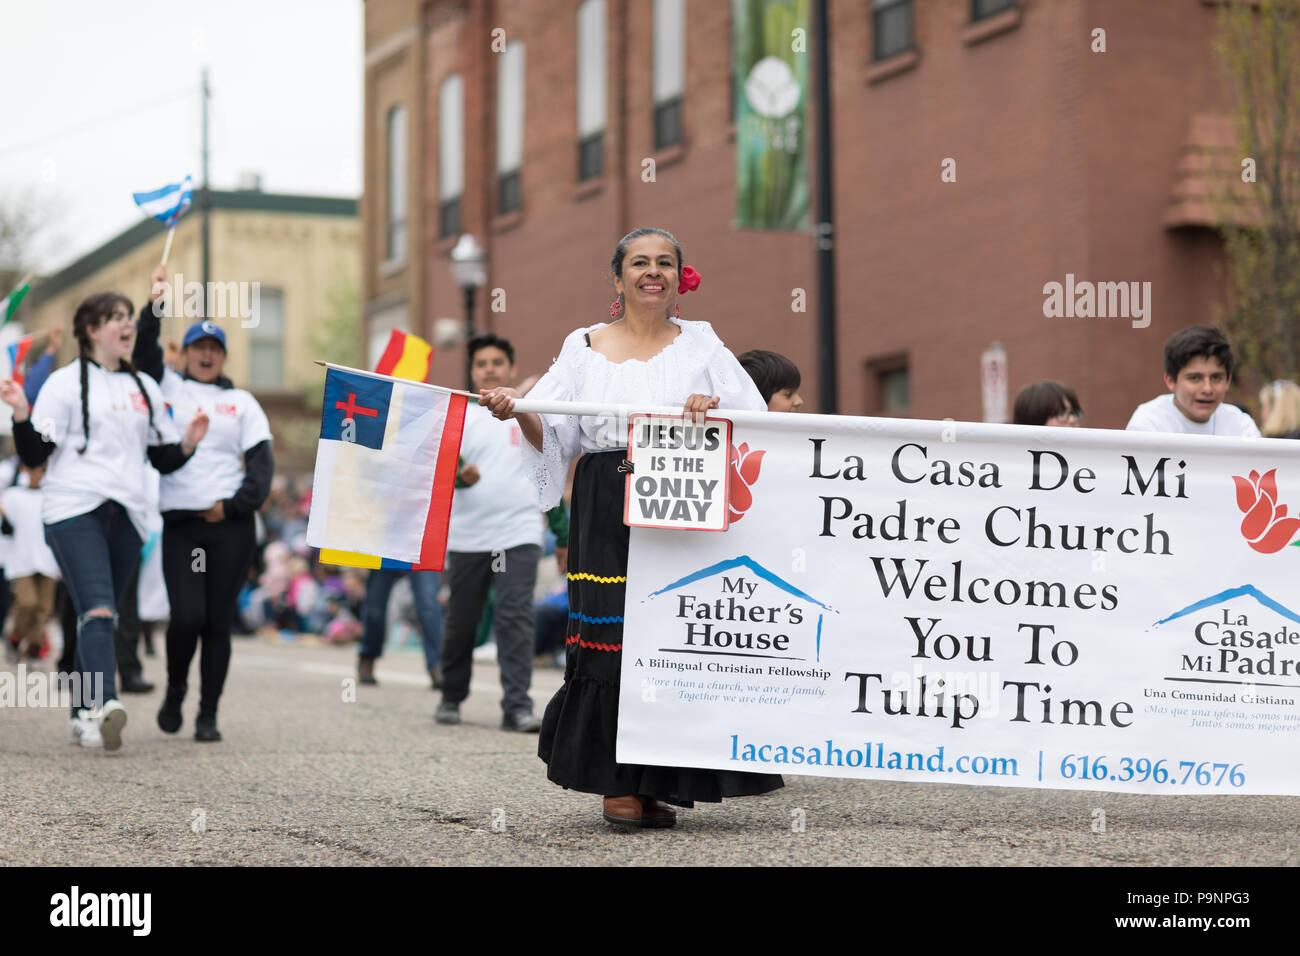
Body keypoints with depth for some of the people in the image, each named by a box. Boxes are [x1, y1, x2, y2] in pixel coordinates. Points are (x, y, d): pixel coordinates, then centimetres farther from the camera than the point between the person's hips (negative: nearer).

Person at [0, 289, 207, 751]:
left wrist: (188, 443, 1)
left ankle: (83, 714, 15)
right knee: (97, 609, -20)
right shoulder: (65, 382, 4)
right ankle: (104, 705, -33)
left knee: (99, 614, 7)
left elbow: (163, 459, 21)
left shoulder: (145, 387, 20)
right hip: (74, 508, -5)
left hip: (127, 514, 5)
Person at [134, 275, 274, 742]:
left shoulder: (242, 402, 14)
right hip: (179, 522, -1)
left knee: (219, 620, 0)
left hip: (231, 525, 1)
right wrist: (155, 304, -13)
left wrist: (234, 505, -6)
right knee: (187, 615, -13)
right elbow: (144, 353, -4)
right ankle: (175, 690, 14)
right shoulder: (168, 388, 13)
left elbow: (262, 461, 7)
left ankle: (208, 715, 7)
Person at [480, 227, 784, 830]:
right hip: (607, 513, 0)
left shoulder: (699, 343, 12)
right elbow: (551, 439, 9)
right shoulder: (584, 347, 13)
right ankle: (618, 784, 1)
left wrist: (715, 410, -14)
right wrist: (519, 413, -11)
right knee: (611, 638, -7)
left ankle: (658, 783, 2)